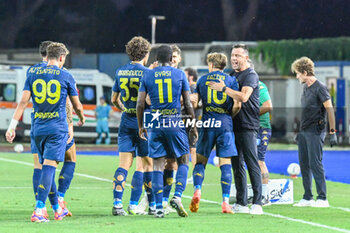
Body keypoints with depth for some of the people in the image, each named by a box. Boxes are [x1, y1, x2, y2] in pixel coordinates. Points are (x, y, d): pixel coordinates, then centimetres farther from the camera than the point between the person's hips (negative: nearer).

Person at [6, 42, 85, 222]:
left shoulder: (32, 73, 6)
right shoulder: (65, 76, 0)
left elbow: (23, 101, 0)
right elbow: (77, 106, 11)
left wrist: (12, 125, 1)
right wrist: (82, 118, 32)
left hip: (38, 128, 4)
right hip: (58, 127, -4)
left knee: (47, 167, 15)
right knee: (49, 166, -9)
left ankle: (58, 209, 23)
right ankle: (38, 210, -20)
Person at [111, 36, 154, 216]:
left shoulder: (120, 72, 7)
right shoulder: (146, 73, -10)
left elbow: (114, 99, 15)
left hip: (126, 121, 5)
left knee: (124, 164, 3)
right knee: (145, 165, 4)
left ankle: (117, 203, -9)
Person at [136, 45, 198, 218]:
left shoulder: (147, 76, 5)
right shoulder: (179, 74, 2)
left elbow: (140, 104, 3)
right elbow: (188, 103, 2)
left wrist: (141, 126, 14)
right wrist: (193, 126, 11)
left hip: (155, 124, 1)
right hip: (175, 123, -1)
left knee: (157, 165, 4)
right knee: (183, 161, 11)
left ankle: (158, 207, 0)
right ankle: (177, 196, -10)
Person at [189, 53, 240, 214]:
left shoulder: (203, 80, 8)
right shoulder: (231, 80, 6)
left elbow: (193, 103, 4)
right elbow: (237, 105, -2)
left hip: (207, 124, 0)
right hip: (225, 124, 0)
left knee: (200, 160, 9)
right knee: (225, 163, 0)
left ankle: (197, 190, -14)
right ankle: (225, 201, -6)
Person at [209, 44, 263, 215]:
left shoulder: (250, 75, -8)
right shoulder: (232, 74, 17)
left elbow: (243, 97, -23)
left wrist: (223, 88, -19)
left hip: (247, 126, -8)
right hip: (233, 124, 8)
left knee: (252, 164, -9)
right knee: (237, 165, 9)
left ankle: (257, 203, -9)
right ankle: (241, 203, 14)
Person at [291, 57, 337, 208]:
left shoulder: (320, 88, -12)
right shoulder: (305, 87, 14)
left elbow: (330, 109, -14)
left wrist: (332, 132, -17)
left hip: (315, 131, -9)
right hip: (304, 131, 9)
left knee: (315, 164, -10)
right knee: (304, 164, 8)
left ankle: (322, 198, -6)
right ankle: (307, 198, 14)